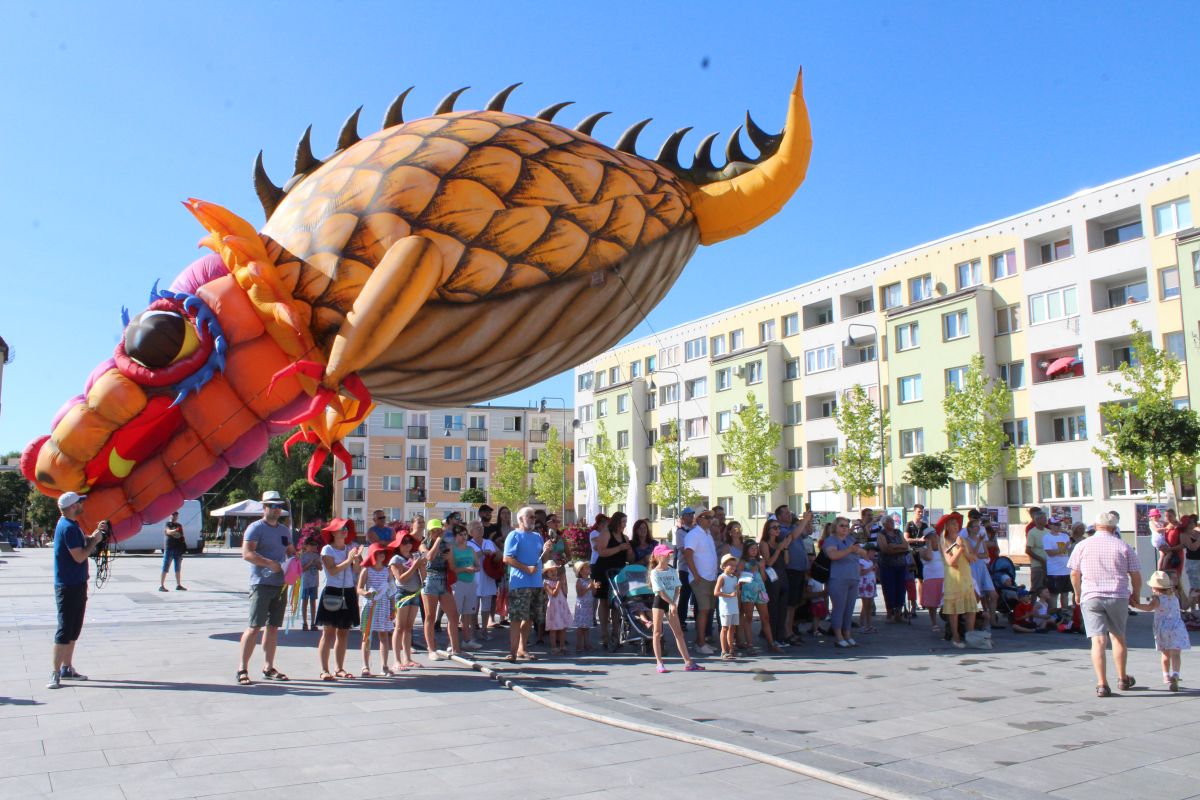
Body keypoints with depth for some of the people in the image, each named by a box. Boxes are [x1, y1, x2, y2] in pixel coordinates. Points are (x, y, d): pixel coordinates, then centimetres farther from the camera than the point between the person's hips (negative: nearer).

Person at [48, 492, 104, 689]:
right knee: (65, 630, -8)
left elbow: (83, 542, 18)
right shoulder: (68, 527, -20)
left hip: (77, 584, 10)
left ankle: (67, 668, 25)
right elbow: (79, 556, -23)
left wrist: (95, 533, 3)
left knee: (74, 629, 16)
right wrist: (95, 541, -10)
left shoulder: (71, 524, 12)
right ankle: (56, 674, -4)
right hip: (69, 586, -10)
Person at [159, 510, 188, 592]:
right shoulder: (167, 524, -1)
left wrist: (183, 548, 13)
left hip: (178, 549, 6)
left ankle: (178, 585, 18)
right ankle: (161, 586, -5)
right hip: (169, 549, -6)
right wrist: (174, 531, -42)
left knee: (177, 568, 11)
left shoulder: (179, 525, 17)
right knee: (165, 568, -6)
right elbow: (168, 531, -22)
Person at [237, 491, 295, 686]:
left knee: (273, 626, 10)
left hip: (281, 584, 7)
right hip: (261, 583, -7)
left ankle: (268, 667, 17)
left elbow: (291, 552, 27)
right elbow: (247, 553, -16)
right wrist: (271, 563, -22)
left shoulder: (285, 530, 17)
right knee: (254, 626, -9)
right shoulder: (256, 528, -5)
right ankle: (243, 668, -4)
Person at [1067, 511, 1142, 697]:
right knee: (1118, 637, 18)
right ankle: (1122, 678, 31)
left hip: (1091, 597, -1)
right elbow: (1136, 575, 4)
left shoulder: (1082, 546, 3)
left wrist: (1078, 593, 22)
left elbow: (1074, 573, 6)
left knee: (1098, 640, -3)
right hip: (1118, 597, 1)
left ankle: (1102, 684, -9)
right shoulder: (1123, 547, 3)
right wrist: (1136, 595, 21)